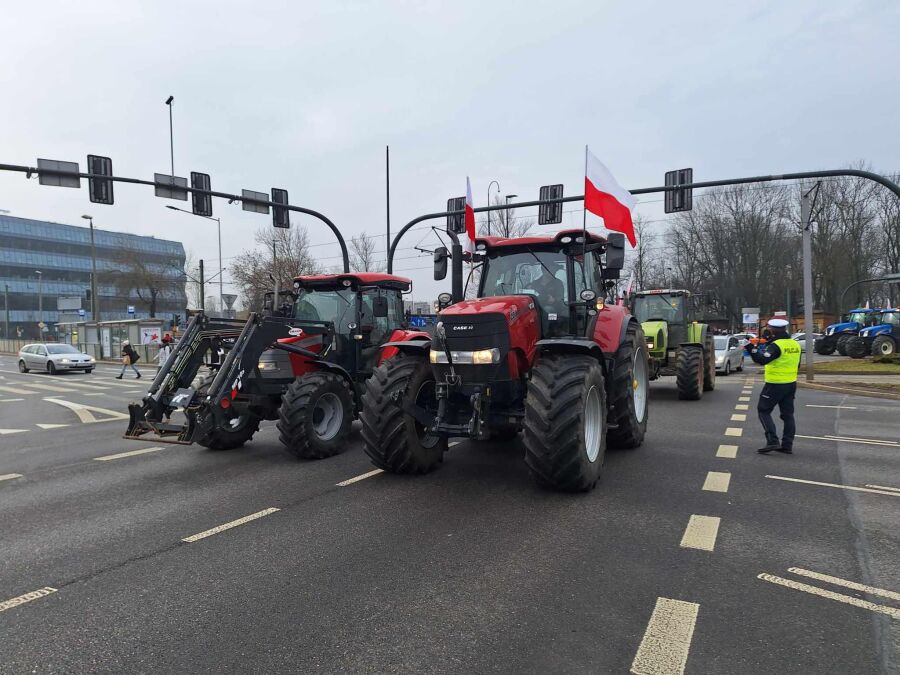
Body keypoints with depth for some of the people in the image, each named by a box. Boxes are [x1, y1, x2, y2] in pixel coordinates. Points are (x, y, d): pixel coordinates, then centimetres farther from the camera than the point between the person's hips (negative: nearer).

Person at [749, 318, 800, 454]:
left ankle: (772, 441, -8)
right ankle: (787, 445, 14)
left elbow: (763, 360, -29)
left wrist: (752, 350, -23)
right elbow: (797, 365, 18)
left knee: (764, 411, 2)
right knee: (788, 414, 12)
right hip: (791, 384, 8)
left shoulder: (776, 345, -18)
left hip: (775, 385, -8)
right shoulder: (795, 344, 8)